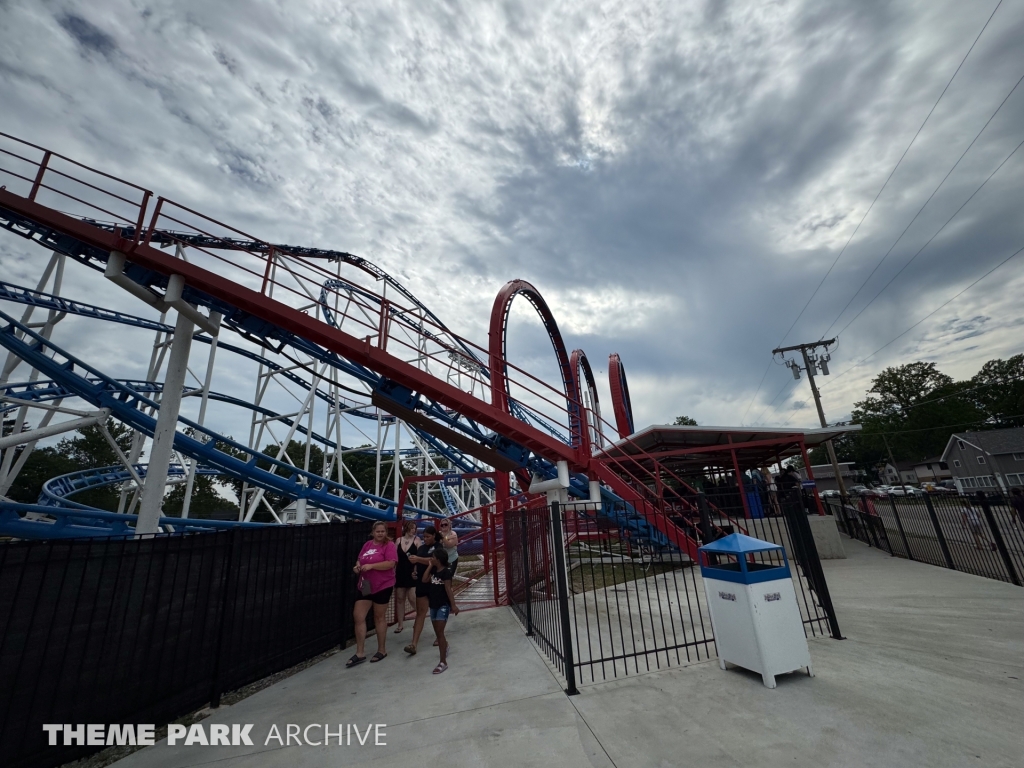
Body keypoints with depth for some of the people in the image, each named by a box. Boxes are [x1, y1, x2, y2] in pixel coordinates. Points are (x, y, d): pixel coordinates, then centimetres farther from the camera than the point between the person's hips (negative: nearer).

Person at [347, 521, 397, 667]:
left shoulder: (389, 545, -12)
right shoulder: (367, 544, 7)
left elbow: (391, 563, -21)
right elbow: (359, 560, 18)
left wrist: (371, 565, -25)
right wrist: (358, 566, -5)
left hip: (382, 586, -5)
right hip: (364, 585, 6)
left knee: (379, 617, 9)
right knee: (358, 616, 3)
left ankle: (382, 650, 27)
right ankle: (360, 653, 17)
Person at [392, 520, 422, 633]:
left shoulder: (416, 540, -7)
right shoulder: (398, 541, 3)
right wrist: (393, 572, 4)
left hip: (412, 573, -4)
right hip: (400, 573, 4)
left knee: (412, 598, -4)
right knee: (400, 598, 11)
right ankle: (400, 624, 25)